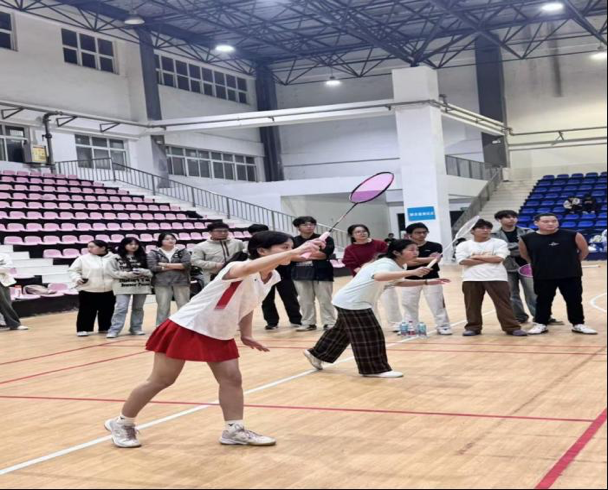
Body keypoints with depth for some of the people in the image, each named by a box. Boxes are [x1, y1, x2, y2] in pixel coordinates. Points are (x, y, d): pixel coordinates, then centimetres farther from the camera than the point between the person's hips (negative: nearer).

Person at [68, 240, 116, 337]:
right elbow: (72, 270, 3)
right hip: (88, 291, -1)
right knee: (86, 311, 1)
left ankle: (105, 328, 27)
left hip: (108, 291, 1)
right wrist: (77, 278, -14)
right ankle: (83, 329, 11)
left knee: (107, 311, 11)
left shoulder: (113, 258, -2)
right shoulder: (83, 259, -2)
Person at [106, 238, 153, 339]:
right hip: (123, 287, -3)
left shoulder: (144, 257, 5)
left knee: (138, 308, 12)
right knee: (121, 308, -9)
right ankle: (114, 330, -8)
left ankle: (136, 328, 22)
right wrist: (127, 274, -15)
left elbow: (152, 270, 4)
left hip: (141, 286, 3)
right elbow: (112, 272, -6)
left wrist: (143, 272, -16)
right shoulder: (116, 258, -2)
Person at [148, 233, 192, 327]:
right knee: (163, 307, 0)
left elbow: (186, 264, -8)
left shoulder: (183, 252, 7)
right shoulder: (154, 253, 5)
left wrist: (166, 265, -10)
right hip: (162, 283, -1)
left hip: (181, 282, 1)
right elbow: (153, 267, -8)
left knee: (184, 306, 2)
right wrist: (177, 266, -5)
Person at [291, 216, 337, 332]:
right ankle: (308, 323, 16)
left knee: (325, 301, -1)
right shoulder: (293, 241, 4)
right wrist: (313, 255, -12)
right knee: (305, 301, 7)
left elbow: (324, 254, -12)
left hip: (322, 274, -2)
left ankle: (329, 323, 5)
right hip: (300, 275, 2)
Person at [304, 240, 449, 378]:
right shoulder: (387, 264, -26)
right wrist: (412, 272, -58)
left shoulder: (397, 267, 5)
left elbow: (399, 282, 25)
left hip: (350, 301, 11)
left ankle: (317, 354, 36)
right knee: (370, 335, -7)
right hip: (352, 303, -11)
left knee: (343, 331, 22)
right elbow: (379, 276, -50)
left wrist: (426, 282, 13)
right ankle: (374, 369, 4)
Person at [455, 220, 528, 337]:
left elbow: (498, 258, -10)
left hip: (496, 278, -1)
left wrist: (477, 257, -5)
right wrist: (489, 259, -8)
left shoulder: (499, 243, 4)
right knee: (473, 305, 7)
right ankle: (473, 328, 20)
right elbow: (463, 261, -9)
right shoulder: (464, 245, 6)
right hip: (472, 279, 1)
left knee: (503, 303, -2)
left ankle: (512, 327, 2)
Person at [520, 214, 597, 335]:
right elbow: (524, 254, 10)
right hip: (542, 277, 1)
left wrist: (572, 263, 9)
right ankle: (540, 324, 22)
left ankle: (578, 324, 18)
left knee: (574, 300, 6)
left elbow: (584, 250, 5)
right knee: (543, 301, 9)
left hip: (571, 275, 0)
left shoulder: (573, 235, -8)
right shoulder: (527, 239, -6)